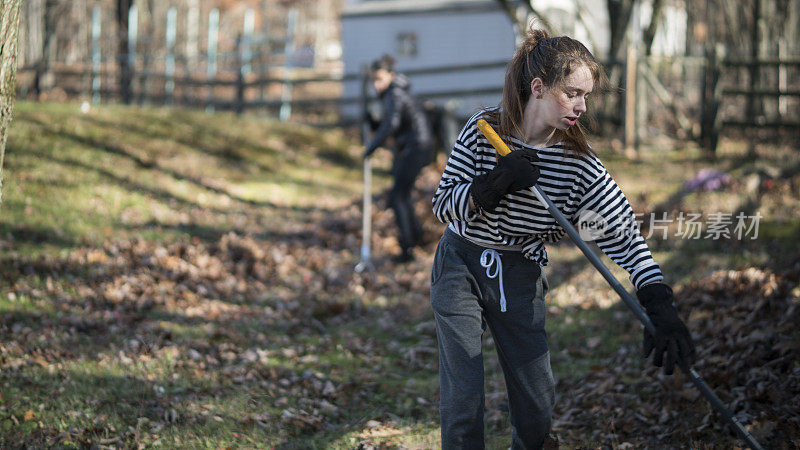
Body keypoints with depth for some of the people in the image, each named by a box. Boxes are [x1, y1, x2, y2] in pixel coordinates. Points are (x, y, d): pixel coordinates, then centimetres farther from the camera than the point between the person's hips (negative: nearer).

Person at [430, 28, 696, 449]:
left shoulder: (578, 161, -13)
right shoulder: (483, 129, -14)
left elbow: (623, 232, -19)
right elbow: (442, 204, -10)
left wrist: (661, 309, -31)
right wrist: (494, 184, -29)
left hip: (521, 276, 2)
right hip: (461, 267, -2)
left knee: (538, 406, 5)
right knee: (463, 402, -7)